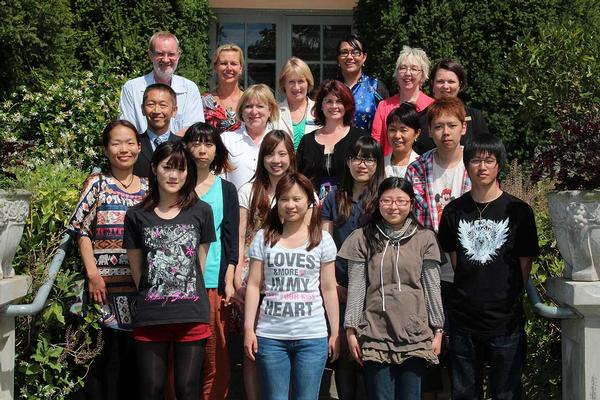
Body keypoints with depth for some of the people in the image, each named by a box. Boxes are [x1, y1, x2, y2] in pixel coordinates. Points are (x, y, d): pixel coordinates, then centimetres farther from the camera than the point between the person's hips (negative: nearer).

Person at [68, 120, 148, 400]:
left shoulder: (147, 188, 11)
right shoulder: (97, 183, 2)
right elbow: (82, 231, -3)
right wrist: (93, 273, -11)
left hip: (141, 283, 3)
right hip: (107, 283, -3)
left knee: (134, 354, 8)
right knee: (111, 352, -3)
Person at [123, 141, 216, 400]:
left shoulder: (201, 212, 3)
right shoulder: (137, 216, 3)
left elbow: (200, 262, 8)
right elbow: (136, 267, 9)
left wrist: (189, 296, 7)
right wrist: (151, 298, 8)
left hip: (192, 317, 0)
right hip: (149, 317, 1)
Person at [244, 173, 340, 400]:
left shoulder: (322, 240, 4)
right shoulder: (264, 238, 5)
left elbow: (329, 289, 5)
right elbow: (253, 286, 3)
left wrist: (335, 332, 3)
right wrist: (248, 328, -3)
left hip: (313, 336, 0)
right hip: (270, 336, 1)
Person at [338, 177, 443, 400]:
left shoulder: (425, 239, 3)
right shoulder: (363, 238, 2)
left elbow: (432, 288, 5)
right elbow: (355, 288, 1)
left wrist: (437, 331, 3)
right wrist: (351, 330, -1)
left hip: (415, 336, 1)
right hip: (374, 335, -1)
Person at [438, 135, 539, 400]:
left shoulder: (518, 211, -2)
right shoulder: (454, 211, 6)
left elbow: (524, 265, 1)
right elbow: (455, 259, 11)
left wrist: (510, 301, 0)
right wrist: (470, 292, 4)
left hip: (506, 321, -2)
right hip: (463, 319, 2)